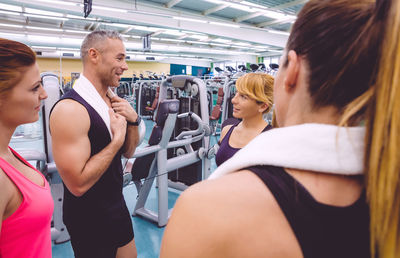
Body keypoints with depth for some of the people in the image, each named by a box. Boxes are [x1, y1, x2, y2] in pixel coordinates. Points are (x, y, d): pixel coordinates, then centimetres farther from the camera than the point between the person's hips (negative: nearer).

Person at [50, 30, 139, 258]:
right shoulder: (70, 109, -25)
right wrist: (117, 139, -23)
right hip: (89, 219, -7)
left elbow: (128, 152, 8)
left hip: (117, 205, 7)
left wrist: (133, 120, -9)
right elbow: (78, 184, -28)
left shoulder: (112, 101, 1)